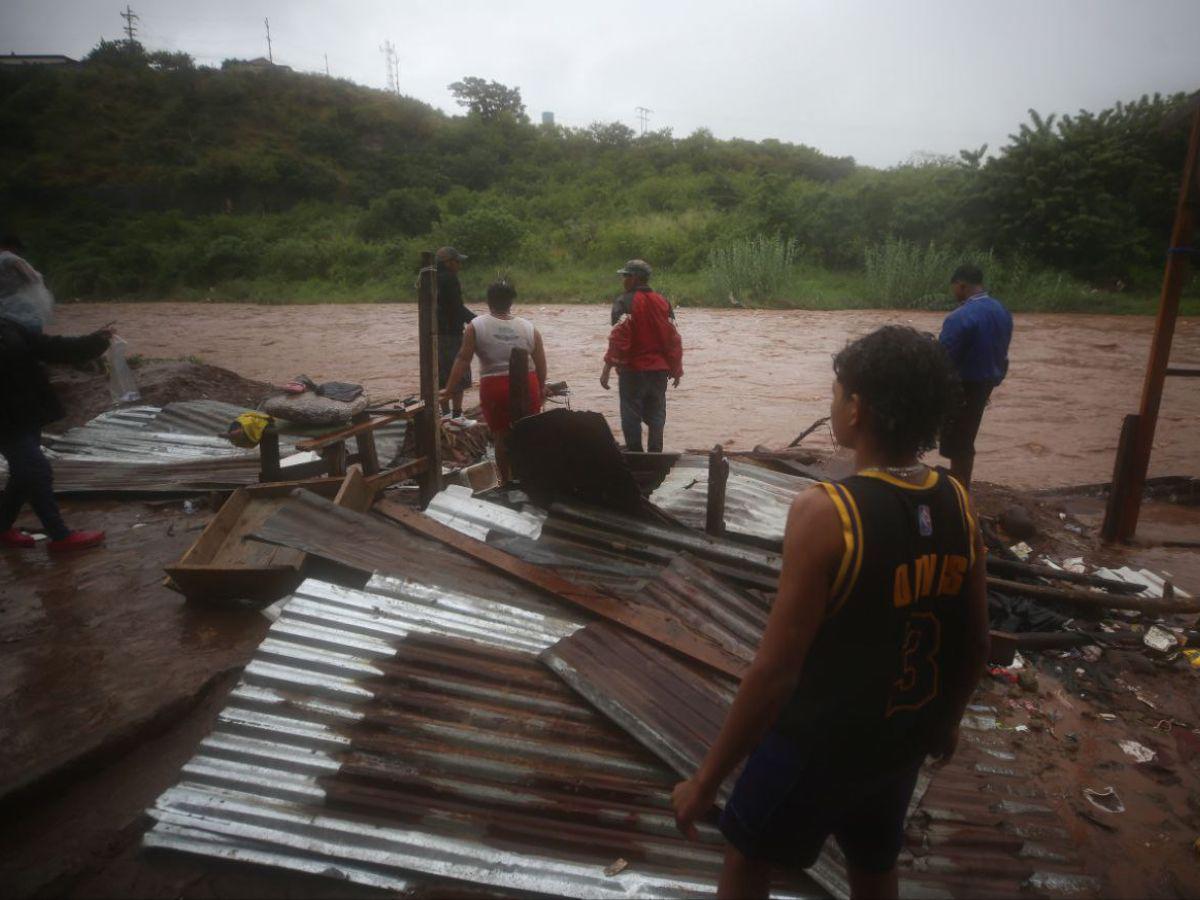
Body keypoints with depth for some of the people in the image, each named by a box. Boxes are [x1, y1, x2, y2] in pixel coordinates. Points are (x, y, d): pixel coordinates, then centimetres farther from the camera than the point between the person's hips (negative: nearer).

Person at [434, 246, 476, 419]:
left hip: (437, 333, 10)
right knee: (459, 376, -4)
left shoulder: (435, 279, 13)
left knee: (443, 376, 14)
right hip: (451, 333, -10)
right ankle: (457, 416, -3)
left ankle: (446, 413, 21)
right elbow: (458, 308, -18)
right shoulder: (449, 279, -15)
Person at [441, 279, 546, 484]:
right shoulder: (529, 328, 0)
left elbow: (463, 359, -4)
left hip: (494, 388, -1)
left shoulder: (476, 326, -4)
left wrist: (449, 389, 2)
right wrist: (541, 389, 18)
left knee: (501, 437, 11)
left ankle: (507, 482, 20)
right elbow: (541, 364, 3)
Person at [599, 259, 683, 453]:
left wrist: (607, 369, -16)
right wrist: (676, 370, 13)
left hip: (633, 370, -5)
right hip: (659, 369, 5)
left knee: (631, 415, 4)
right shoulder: (663, 302, 6)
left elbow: (618, 339, -18)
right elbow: (673, 338, 6)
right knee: (656, 414, 12)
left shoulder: (624, 303, -9)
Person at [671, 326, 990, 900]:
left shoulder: (825, 513, -29)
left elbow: (775, 671, -27)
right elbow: (975, 644, 3)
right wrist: (945, 720, 21)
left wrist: (706, 779, -15)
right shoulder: (958, 504, -9)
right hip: (903, 740, 6)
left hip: (816, 743, -5)